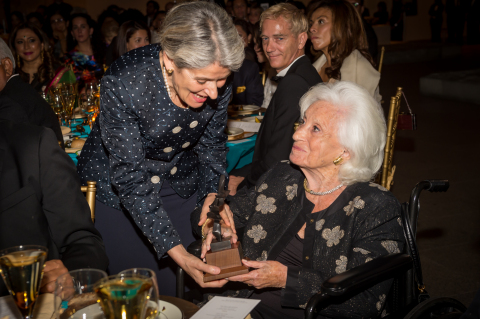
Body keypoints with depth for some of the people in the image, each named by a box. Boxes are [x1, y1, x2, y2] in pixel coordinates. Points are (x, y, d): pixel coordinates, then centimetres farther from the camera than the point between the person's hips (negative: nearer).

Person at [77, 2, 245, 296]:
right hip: (115, 190, -3)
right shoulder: (123, 83, -32)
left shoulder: (218, 85, -18)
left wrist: (213, 194, -15)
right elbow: (130, 179, -28)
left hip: (181, 184, 4)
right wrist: (176, 251, -31)